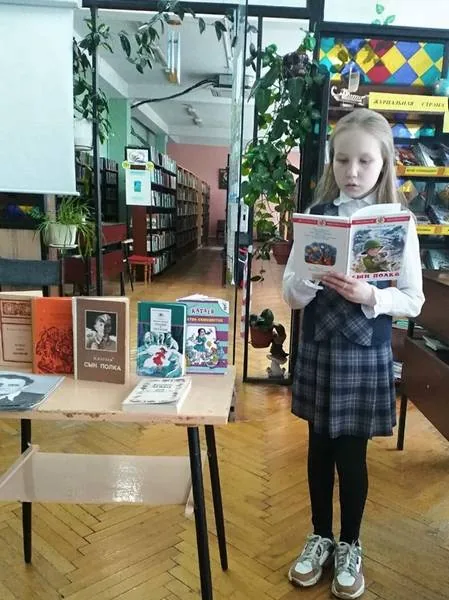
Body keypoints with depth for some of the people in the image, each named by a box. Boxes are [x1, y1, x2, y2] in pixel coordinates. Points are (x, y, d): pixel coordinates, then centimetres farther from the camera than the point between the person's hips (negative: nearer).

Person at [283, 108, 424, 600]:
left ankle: (349, 547, 33)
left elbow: (413, 301, -6)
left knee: (351, 453, 9)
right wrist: (312, 277, -24)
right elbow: (291, 295, -3)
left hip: (366, 353, -2)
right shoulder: (316, 216, -2)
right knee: (320, 447, 15)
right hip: (317, 348, 2)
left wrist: (369, 295, -23)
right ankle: (320, 537, 36)